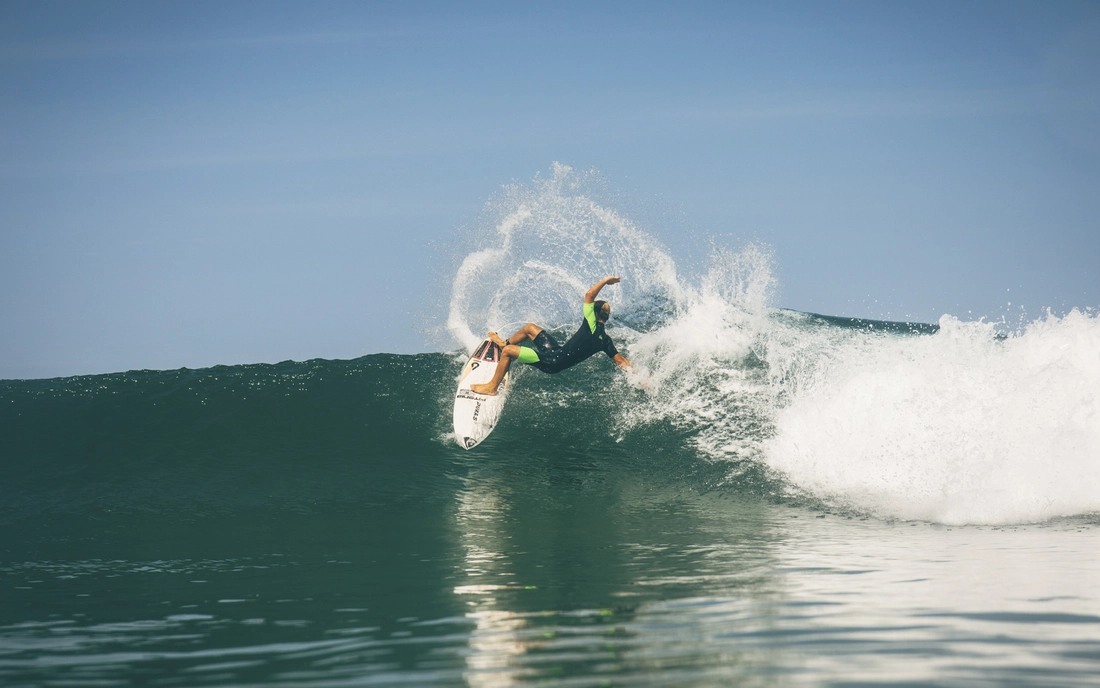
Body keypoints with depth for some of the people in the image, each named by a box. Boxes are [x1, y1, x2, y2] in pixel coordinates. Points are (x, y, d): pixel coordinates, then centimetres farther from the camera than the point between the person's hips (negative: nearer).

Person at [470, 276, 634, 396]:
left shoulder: (592, 325, -21)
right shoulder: (605, 340, -1)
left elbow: (589, 294, -25)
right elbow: (620, 360, -4)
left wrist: (606, 280, -14)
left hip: (553, 361, -9)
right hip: (558, 352, 9)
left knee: (508, 351, -5)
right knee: (530, 327, 24)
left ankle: (492, 387, 7)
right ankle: (505, 342, 50)